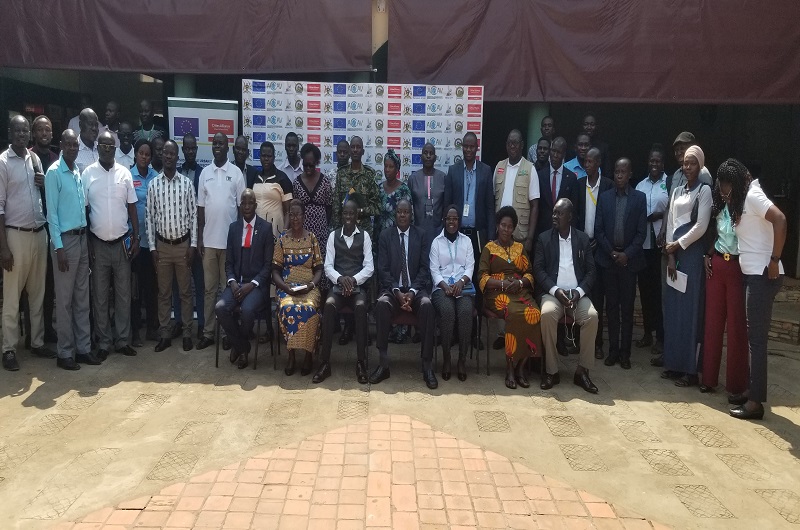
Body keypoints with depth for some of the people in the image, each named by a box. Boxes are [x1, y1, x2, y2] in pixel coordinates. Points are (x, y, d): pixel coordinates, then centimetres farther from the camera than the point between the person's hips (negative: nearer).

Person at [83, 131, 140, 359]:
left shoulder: (125, 173, 2)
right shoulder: (87, 173, -2)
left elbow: (132, 207, 5)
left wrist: (136, 237, 0)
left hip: (122, 242, 1)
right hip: (98, 243, -1)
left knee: (123, 294, 7)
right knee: (100, 296, 6)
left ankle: (123, 340, 17)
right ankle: (104, 342, 16)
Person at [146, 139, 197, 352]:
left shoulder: (187, 183, -1)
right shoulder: (153, 185, 1)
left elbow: (193, 215, 0)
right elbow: (150, 217, 3)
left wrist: (193, 245, -5)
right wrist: (152, 247, -2)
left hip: (183, 244, -1)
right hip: (162, 245, 1)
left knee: (185, 291, 6)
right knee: (163, 292, 8)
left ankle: (187, 333, 16)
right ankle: (165, 334, 17)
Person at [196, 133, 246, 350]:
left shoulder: (236, 172, -1)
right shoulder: (205, 172, 7)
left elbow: (241, 206, 0)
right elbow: (200, 207, 8)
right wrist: (199, 237, 5)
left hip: (230, 239, -3)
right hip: (209, 239, 3)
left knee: (227, 287, 5)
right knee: (209, 287, 7)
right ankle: (208, 332, 13)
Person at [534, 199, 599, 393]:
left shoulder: (583, 238, 11)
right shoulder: (544, 238, 7)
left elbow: (591, 270, 7)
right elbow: (538, 269, 0)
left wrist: (579, 291, -11)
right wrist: (555, 290, -15)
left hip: (577, 293, 1)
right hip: (553, 292, -1)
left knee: (592, 315, -29)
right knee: (547, 313, -34)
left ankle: (582, 370, -16)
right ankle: (551, 370, -21)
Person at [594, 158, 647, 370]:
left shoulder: (640, 198, 1)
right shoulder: (604, 196, 6)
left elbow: (641, 231, -2)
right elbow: (598, 229, 4)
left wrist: (627, 254, -11)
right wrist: (611, 252, -6)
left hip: (629, 259, -1)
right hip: (608, 258, 2)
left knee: (627, 307, 3)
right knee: (611, 306, 7)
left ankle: (625, 352, 10)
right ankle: (613, 350, 13)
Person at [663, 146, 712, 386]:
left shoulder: (704, 190, -2)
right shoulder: (677, 191, 16)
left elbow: (701, 226, -11)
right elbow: (670, 223, 10)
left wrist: (678, 245, -5)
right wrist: (670, 255, 0)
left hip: (693, 252, -6)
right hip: (675, 252, 6)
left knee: (689, 309, -4)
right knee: (672, 308, 7)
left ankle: (690, 368, 3)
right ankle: (674, 363, 15)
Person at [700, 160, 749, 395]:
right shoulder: (720, 205, 9)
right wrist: (708, 255, 9)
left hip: (738, 267, -5)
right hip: (716, 265, 5)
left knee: (737, 325, 3)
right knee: (713, 321, 9)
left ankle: (736, 383, 15)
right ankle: (709, 377, 20)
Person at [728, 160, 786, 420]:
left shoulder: (753, 196, -12)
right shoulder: (744, 199, 16)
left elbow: (780, 219, -27)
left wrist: (775, 260, -24)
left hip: (763, 275, -10)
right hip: (754, 274, 10)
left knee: (757, 337, -5)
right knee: (754, 336, 14)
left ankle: (756, 401, 1)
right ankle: (752, 391, 24)